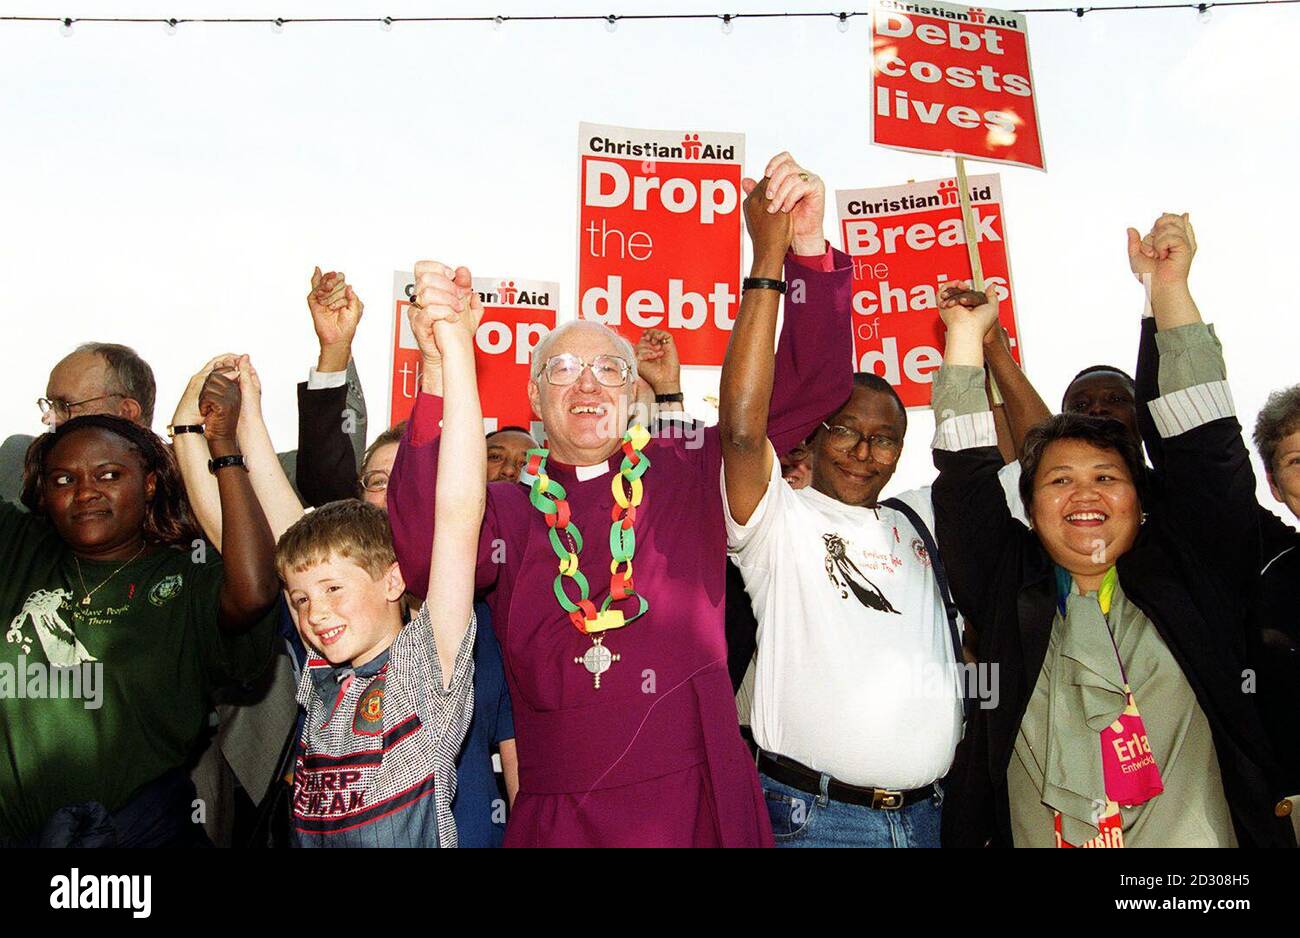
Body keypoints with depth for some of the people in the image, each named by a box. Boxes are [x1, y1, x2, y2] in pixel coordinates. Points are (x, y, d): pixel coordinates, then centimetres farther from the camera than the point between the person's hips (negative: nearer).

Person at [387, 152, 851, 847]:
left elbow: (804, 388, 0)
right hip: (560, 815, 0)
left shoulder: (688, 472, 4)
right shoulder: (506, 511, 2)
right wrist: (440, 369, -28)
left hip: (700, 799, 1)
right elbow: (423, 552, -18)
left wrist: (807, 246, -13)